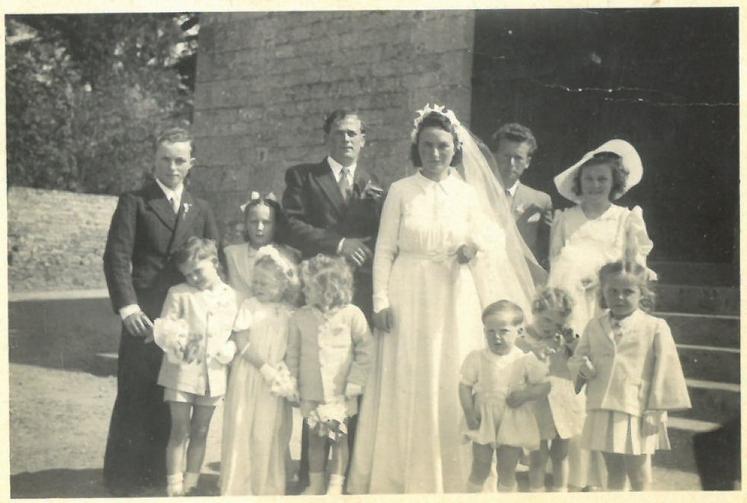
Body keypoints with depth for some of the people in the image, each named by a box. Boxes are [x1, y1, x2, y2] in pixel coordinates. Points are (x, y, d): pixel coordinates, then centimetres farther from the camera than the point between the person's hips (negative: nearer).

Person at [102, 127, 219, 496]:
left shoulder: (200, 210, 17)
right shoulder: (134, 202, 2)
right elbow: (116, 256, -6)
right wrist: (127, 306, -17)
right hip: (144, 316, -4)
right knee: (135, 399, 1)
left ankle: (161, 473, 21)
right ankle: (123, 478, 13)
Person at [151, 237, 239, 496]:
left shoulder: (231, 296, 4)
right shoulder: (178, 293, -3)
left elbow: (235, 332, 10)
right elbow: (163, 329, -6)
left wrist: (228, 349, -8)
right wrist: (177, 342, -24)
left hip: (213, 374, 3)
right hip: (182, 371, -3)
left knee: (200, 432, 12)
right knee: (180, 431, 1)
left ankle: (190, 486, 23)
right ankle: (174, 487, 9)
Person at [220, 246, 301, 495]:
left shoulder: (289, 312, 4)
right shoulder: (249, 306, -1)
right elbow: (242, 343, -7)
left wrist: (284, 369, -13)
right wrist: (264, 367, -16)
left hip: (276, 380, 1)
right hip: (248, 376, -1)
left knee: (270, 433, 4)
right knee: (241, 428, 2)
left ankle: (268, 488, 16)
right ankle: (236, 487, 13)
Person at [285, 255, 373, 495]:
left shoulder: (352, 314, -7)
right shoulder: (300, 317, 0)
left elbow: (364, 350, -3)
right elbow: (293, 354, 5)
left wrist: (355, 382, -7)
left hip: (341, 393, -2)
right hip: (311, 393, 2)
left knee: (339, 438, 5)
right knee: (316, 438, 10)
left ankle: (336, 486, 15)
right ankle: (315, 485, 22)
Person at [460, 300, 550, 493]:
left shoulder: (526, 360, -9)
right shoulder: (477, 358, -8)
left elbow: (545, 385, -4)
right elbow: (465, 386, -3)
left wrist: (526, 394, -21)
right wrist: (469, 413, -12)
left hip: (513, 425, 0)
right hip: (484, 422, 0)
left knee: (507, 472, 11)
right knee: (480, 470, 7)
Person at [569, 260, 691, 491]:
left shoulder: (655, 327, -5)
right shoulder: (594, 327, 7)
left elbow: (664, 370, -6)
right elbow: (578, 356, 16)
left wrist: (656, 411, -9)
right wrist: (581, 365, -9)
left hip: (637, 412, -4)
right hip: (603, 412, 4)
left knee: (637, 471, 7)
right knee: (613, 470, 16)